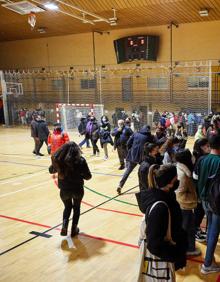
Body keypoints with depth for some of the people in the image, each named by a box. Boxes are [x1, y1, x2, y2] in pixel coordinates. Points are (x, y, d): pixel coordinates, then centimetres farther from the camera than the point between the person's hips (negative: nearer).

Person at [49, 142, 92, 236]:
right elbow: (88, 176, -11)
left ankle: (64, 226, 7)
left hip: (64, 190, 2)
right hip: (77, 189, -1)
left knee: (67, 207, 28)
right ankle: (74, 229, 29)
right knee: (76, 208, 25)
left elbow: (51, 170, 9)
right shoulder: (81, 160, -15)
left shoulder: (59, 160, -9)